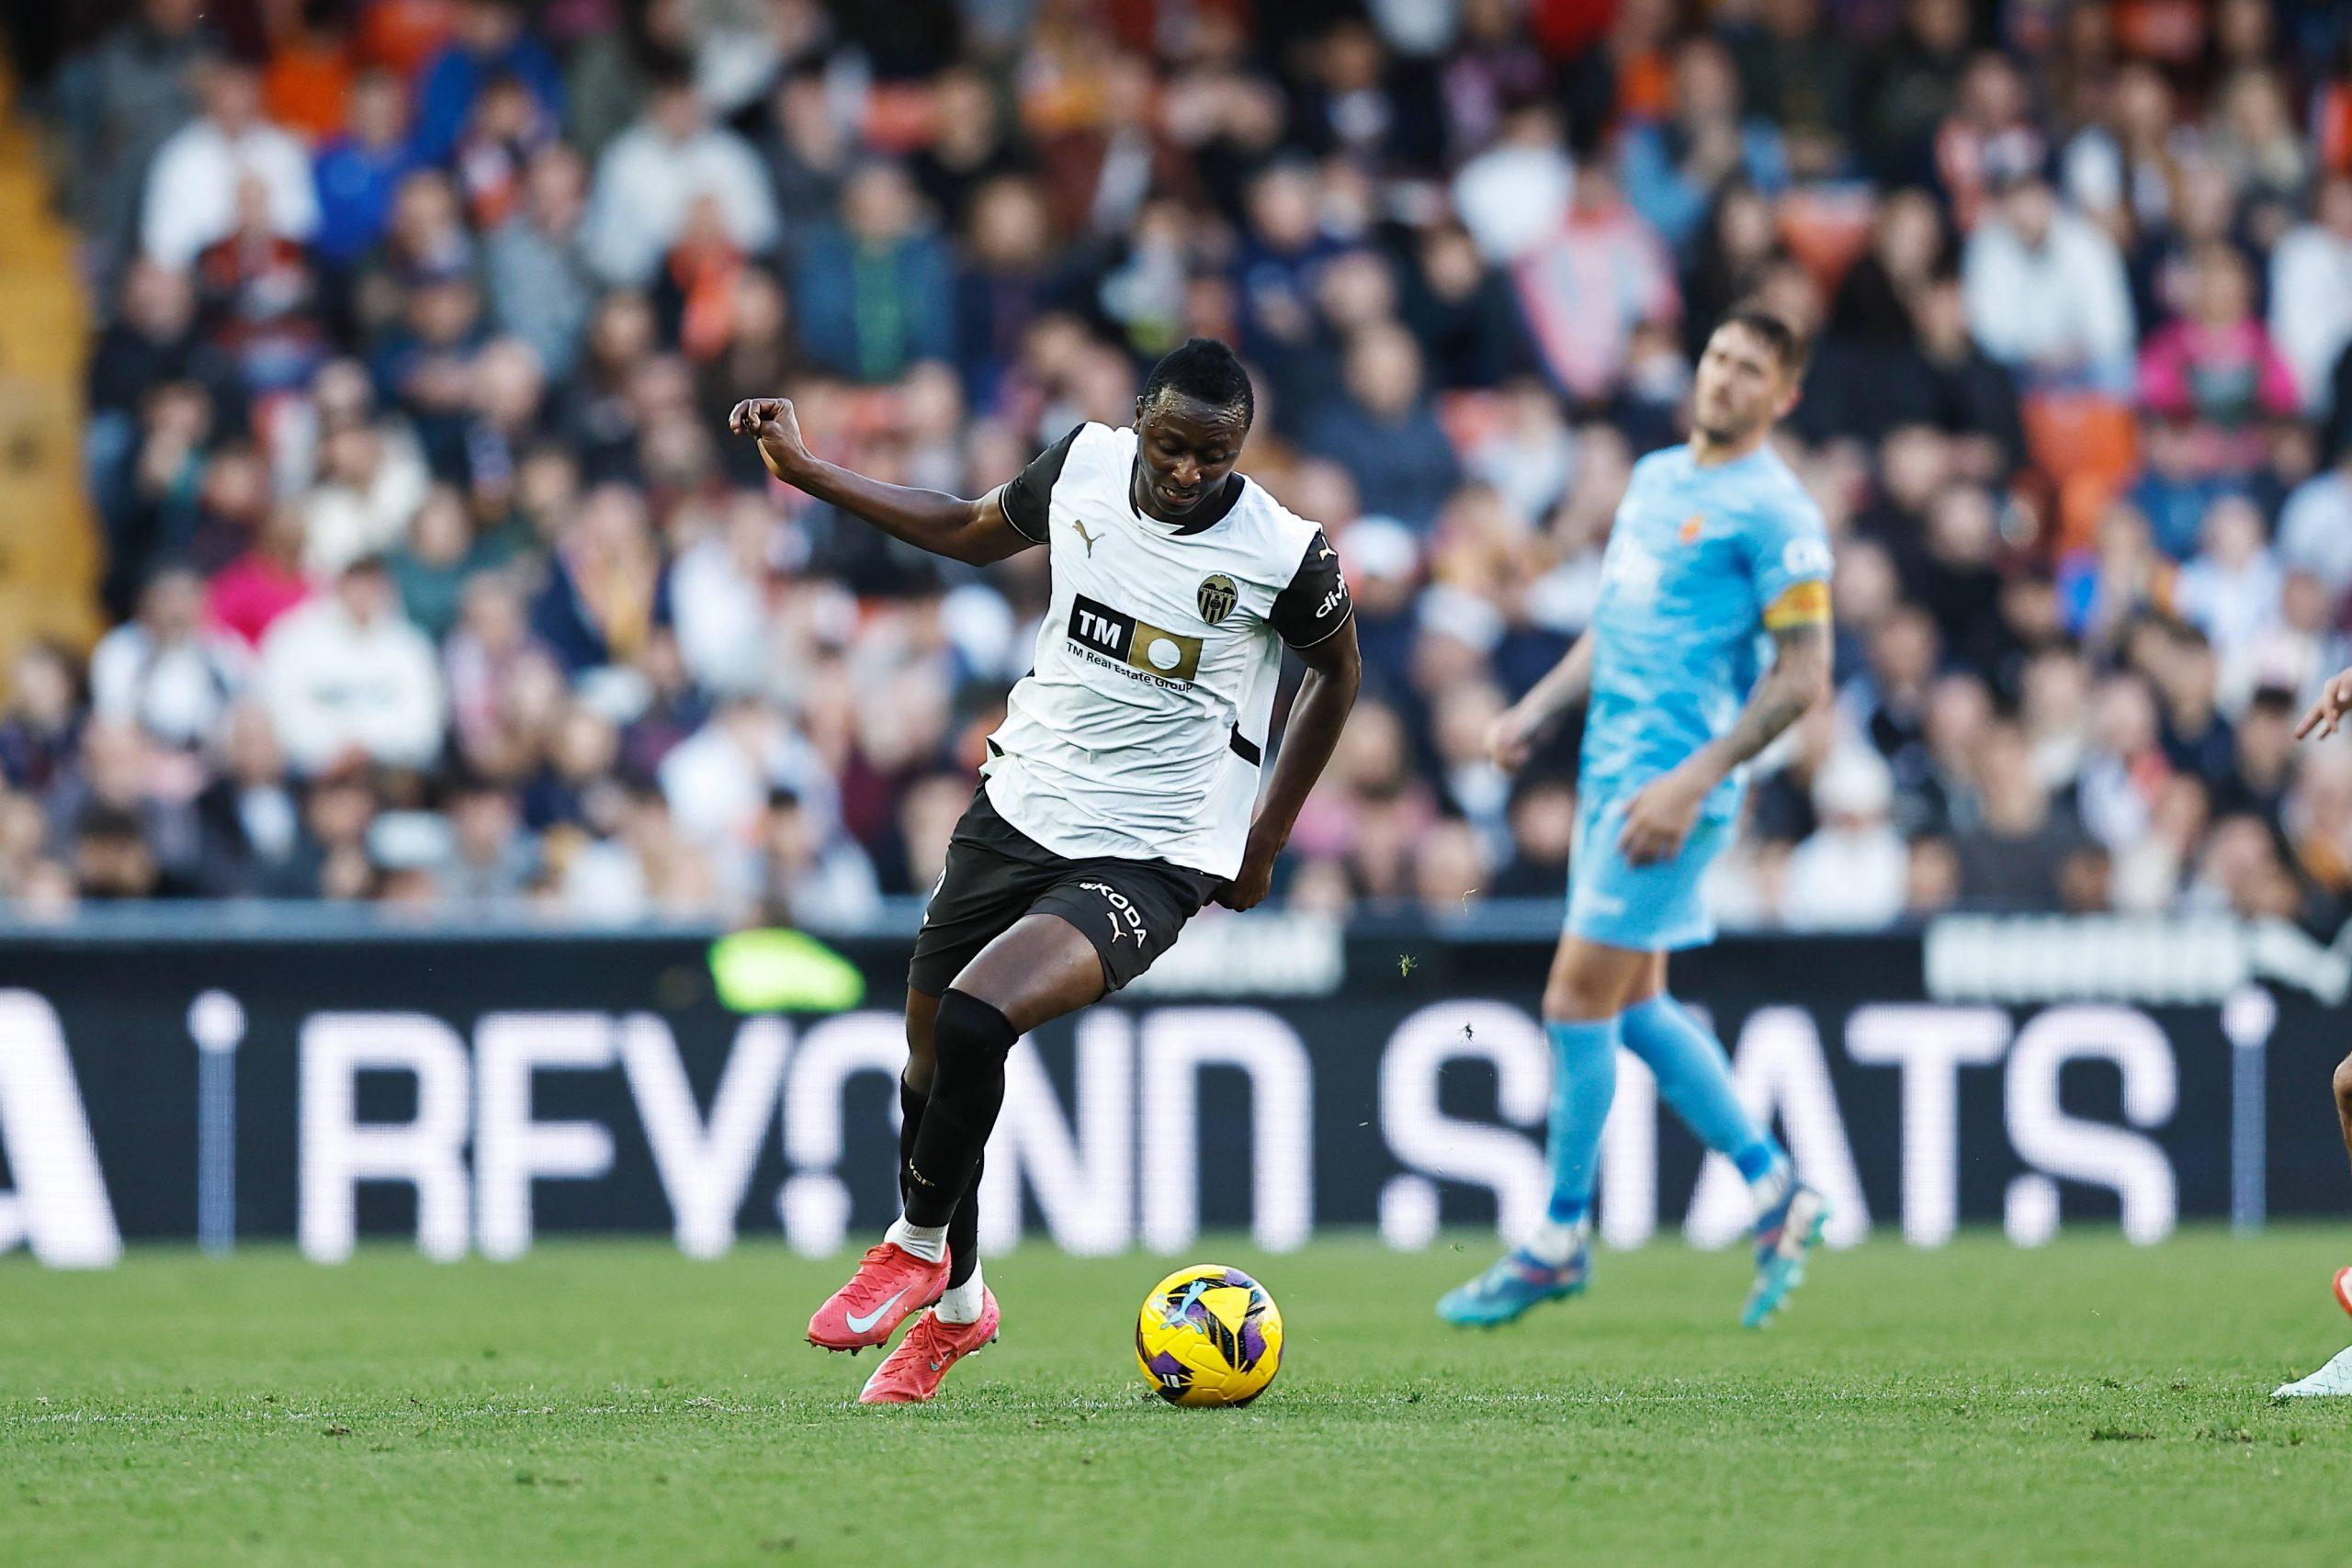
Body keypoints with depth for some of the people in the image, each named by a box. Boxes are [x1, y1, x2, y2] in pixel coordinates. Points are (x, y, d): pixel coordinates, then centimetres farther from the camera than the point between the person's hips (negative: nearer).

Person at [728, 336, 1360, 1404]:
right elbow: (973, 532, 16)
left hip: (1149, 857, -6)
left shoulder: (1286, 556, -16)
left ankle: (919, 1246, -2)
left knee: (973, 1021, -27)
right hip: (1019, 807, 6)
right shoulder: (1084, 465, -5)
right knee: (931, 1052, 14)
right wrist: (805, 473, 14)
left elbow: (1337, 671, 4)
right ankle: (956, 1306, 38)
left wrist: (1267, 841, 8)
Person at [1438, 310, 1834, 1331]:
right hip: (1611, 773, 9)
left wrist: (1694, 780, -19)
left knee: (1578, 1001, -7)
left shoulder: (1773, 512, -10)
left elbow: (1802, 676, -14)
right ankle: (1776, 1191, 20)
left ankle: (1561, 1239, 4)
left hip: (1672, 784, -9)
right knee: (1632, 1005, 11)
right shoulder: (1656, 477, 16)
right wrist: (1534, 711, 12)